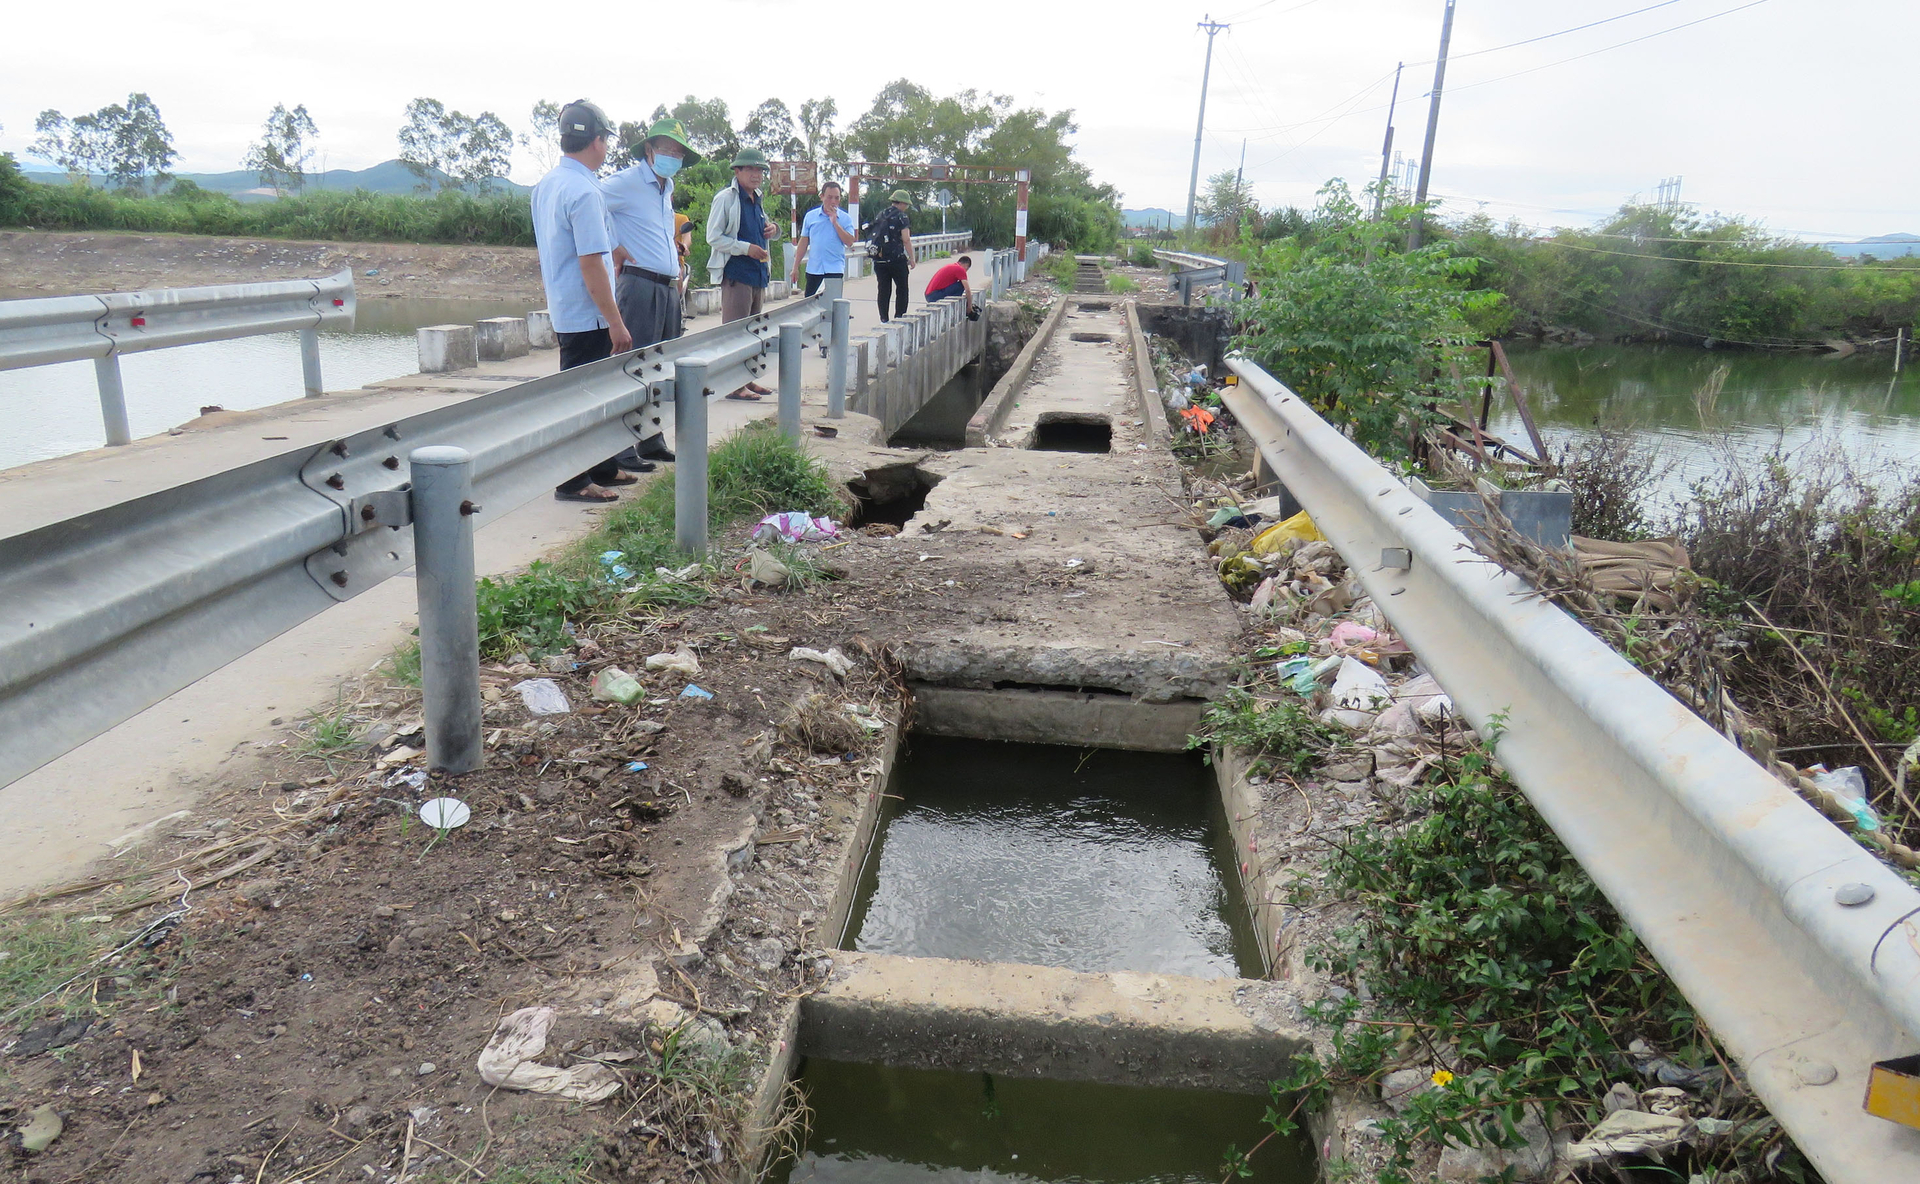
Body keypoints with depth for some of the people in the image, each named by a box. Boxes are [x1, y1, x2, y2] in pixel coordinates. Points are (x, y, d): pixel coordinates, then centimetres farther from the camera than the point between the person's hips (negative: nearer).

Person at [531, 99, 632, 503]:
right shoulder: (584, 191, -18)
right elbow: (591, 264, -21)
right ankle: (574, 481, 5)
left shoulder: (545, 185, 11)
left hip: (562, 311, 9)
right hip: (587, 316, -9)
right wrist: (616, 323, -19)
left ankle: (602, 468, 29)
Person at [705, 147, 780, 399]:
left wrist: (771, 228, 9)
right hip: (735, 272, -9)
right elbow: (713, 237, -12)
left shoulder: (756, 200, 17)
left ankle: (747, 380, 22)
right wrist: (746, 248, -19)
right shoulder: (726, 198, -7)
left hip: (758, 274, 9)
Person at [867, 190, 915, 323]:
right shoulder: (901, 216, -6)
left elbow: (873, 236, 18)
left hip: (879, 259, 6)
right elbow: (906, 239, -12)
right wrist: (911, 259, -6)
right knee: (902, 289, 5)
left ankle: (884, 319, 6)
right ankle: (899, 318, 1)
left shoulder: (880, 215, 13)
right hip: (896, 259, -6)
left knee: (883, 290, 8)